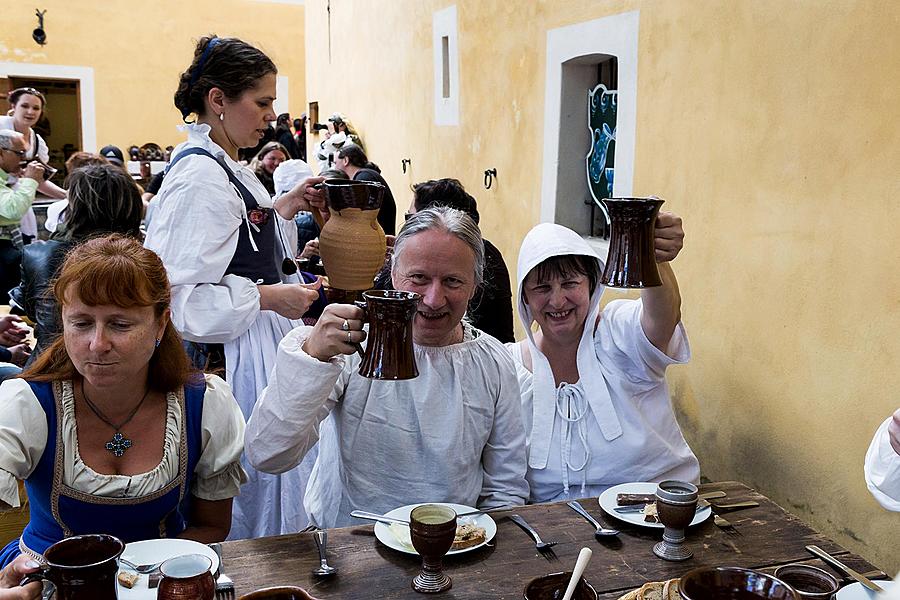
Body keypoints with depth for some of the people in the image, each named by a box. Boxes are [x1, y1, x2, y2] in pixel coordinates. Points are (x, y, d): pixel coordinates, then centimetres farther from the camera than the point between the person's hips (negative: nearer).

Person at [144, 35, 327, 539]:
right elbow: (175, 294, -25)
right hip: (237, 360, -10)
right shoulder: (198, 176, -20)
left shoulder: (226, 168, 11)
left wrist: (285, 207, 11)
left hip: (262, 354, 10)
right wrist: (267, 297, -23)